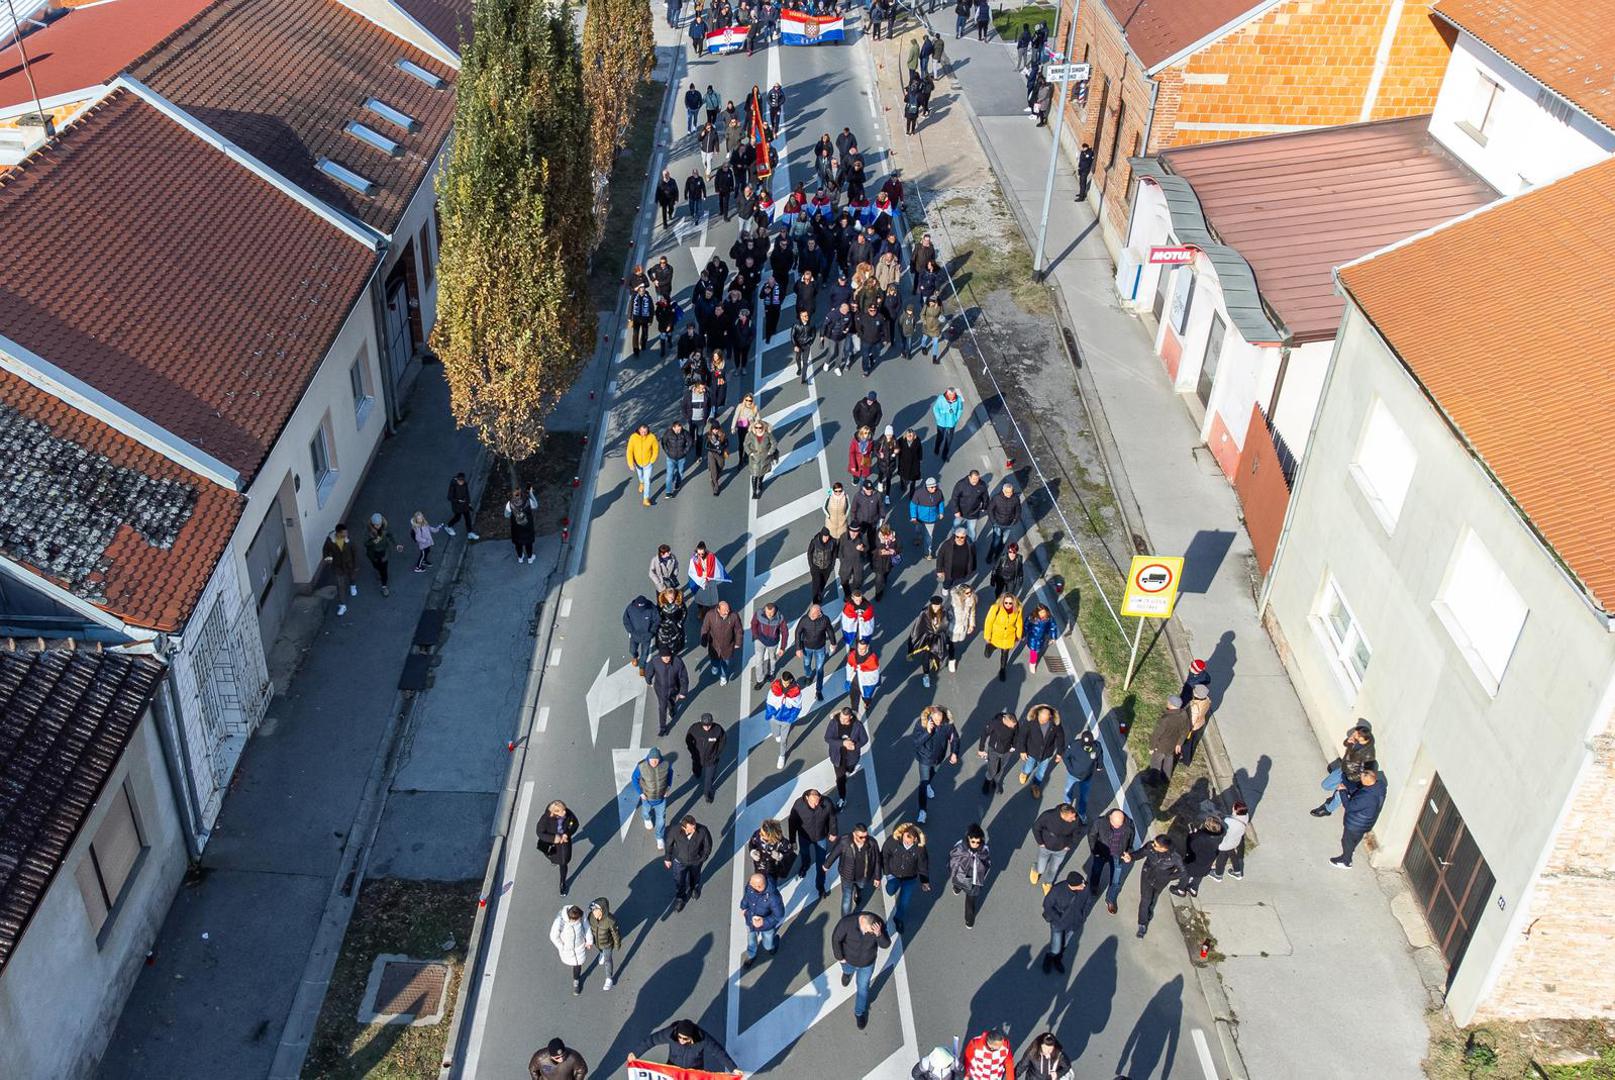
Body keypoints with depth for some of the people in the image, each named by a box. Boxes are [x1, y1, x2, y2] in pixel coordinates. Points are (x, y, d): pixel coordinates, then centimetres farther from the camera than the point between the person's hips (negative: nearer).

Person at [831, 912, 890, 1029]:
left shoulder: (878, 924, -33)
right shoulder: (847, 922, -39)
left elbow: (886, 944, -29)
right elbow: (836, 938, -23)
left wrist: (879, 934, -50)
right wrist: (840, 957, -11)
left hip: (867, 962, 0)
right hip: (849, 958, 0)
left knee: (863, 987, 20)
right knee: (848, 970, 34)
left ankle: (859, 1013, 46)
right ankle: (848, 972, 72)